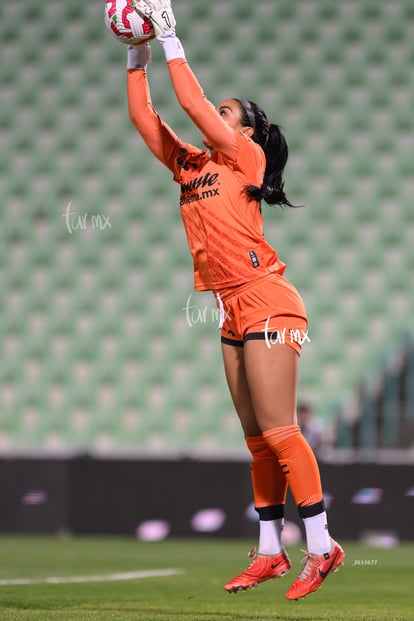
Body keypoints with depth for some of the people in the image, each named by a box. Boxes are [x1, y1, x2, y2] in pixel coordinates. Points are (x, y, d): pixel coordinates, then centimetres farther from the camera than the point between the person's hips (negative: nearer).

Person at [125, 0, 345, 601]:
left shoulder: (246, 157, -3)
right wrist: (136, 56, 9)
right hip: (234, 313, 8)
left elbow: (192, 102, -12)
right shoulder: (189, 163, 15)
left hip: (266, 304, -8)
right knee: (257, 438, 9)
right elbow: (143, 117, 15)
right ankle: (270, 551, 12)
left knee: (276, 431, -10)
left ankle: (322, 546, -7)